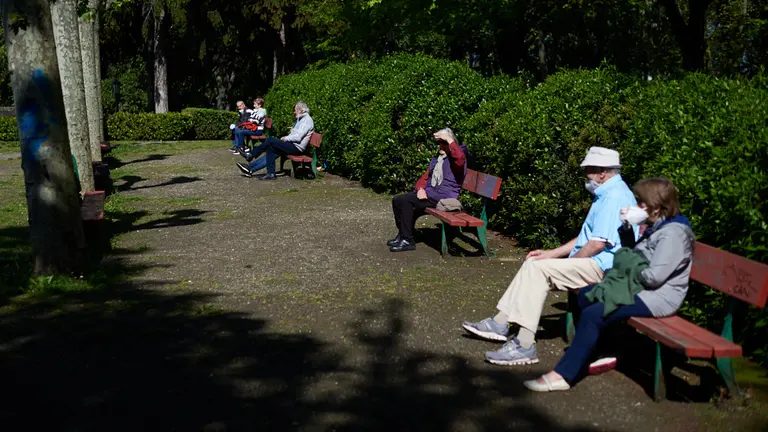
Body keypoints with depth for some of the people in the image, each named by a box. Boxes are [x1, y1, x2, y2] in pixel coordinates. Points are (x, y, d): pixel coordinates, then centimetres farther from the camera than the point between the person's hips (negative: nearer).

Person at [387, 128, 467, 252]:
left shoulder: (454, 159, -7)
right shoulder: (436, 159, 21)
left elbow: (460, 157, -33)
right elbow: (425, 177, 21)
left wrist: (449, 139, -22)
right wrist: (420, 189, -2)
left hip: (444, 198, -9)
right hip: (429, 193, 9)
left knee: (405, 201, -23)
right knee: (398, 200, -6)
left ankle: (408, 240, -17)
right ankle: (403, 234, 2)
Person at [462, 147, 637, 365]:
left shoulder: (614, 197, -16)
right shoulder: (606, 194, 19)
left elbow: (598, 244, -23)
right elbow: (585, 238, 23)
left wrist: (568, 262, -9)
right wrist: (551, 254, 15)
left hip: (603, 266, -11)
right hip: (592, 263, 11)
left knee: (540, 268, -22)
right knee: (533, 263, 5)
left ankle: (525, 345, -25)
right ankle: (500, 323, 3)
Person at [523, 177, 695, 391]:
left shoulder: (673, 233, -19)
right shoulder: (657, 226, 12)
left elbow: (654, 277, -27)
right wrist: (627, 227, 5)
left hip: (658, 296, -11)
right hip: (640, 287, 11)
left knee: (593, 314, -22)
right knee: (586, 295, 10)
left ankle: (563, 375, -19)